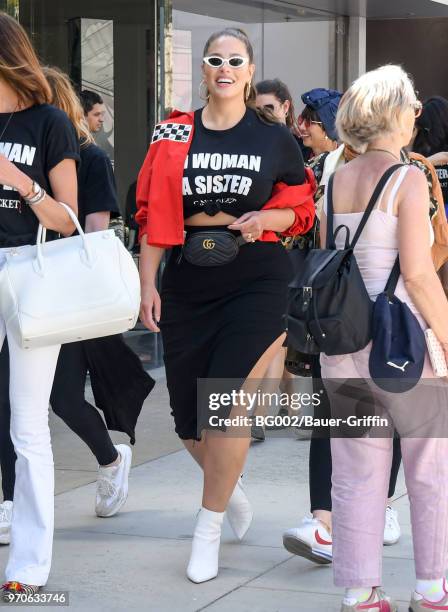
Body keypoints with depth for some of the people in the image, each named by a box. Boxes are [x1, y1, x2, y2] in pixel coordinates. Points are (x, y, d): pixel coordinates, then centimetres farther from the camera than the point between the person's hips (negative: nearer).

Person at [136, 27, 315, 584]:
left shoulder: (274, 137, 4)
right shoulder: (173, 136, 6)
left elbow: (301, 210, 10)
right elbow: (153, 215, 7)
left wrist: (265, 219, -10)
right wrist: (147, 283, 1)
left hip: (256, 279, -2)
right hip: (187, 281, 2)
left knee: (228, 405, -12)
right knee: (188, 415, 5)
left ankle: (208, 530, 4)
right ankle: (230, 486, 37)